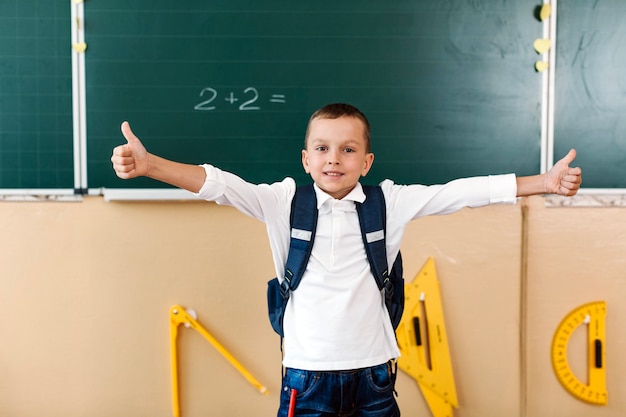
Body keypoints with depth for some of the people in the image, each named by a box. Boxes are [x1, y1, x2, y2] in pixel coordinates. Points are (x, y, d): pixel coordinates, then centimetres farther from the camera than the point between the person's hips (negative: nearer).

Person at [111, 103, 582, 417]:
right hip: (306, 373, -1)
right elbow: (218, 184, -12)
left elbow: (462, 192, -3)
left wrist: (544, 182, -7)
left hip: (373, 372, 1)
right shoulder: (284, 202, -2)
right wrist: (148, 165, -25)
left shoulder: (390, 203, 0)